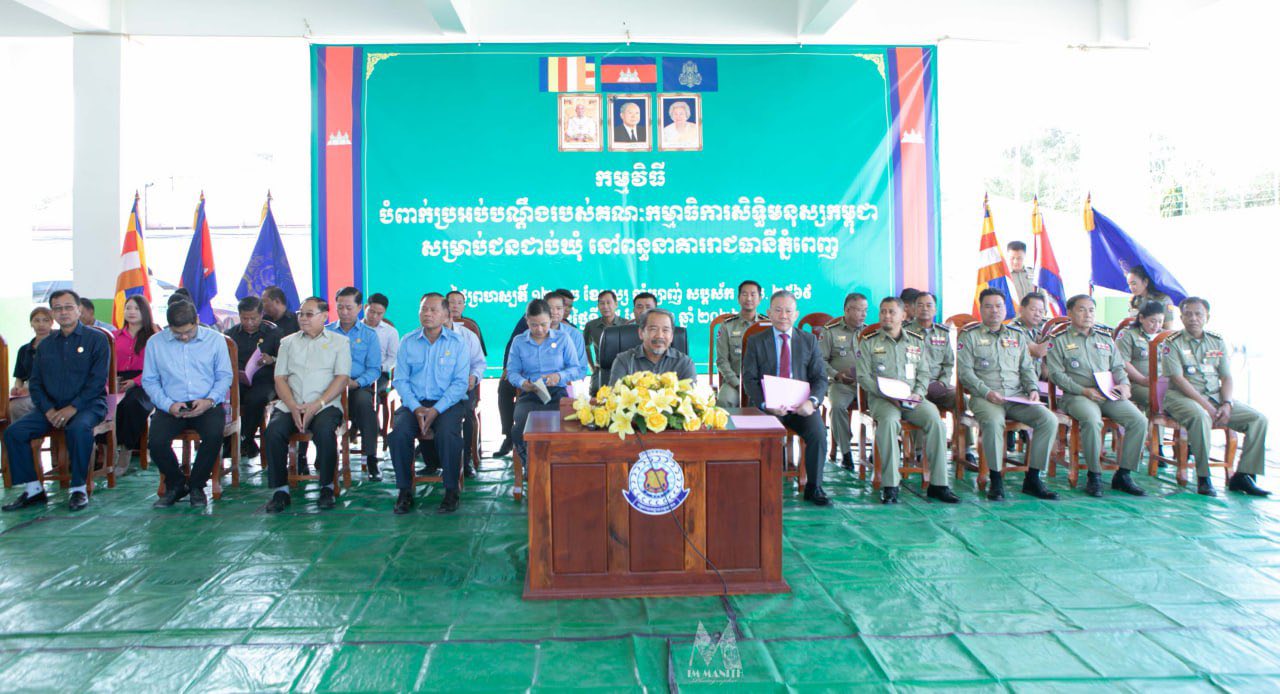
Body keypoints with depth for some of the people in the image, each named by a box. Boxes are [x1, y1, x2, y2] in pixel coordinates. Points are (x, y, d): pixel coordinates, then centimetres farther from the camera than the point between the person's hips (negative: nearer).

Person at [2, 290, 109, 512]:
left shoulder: (96, 339, 0)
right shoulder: (45, 345, 16)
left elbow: (98, 380, -9)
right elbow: (35, 383, 12)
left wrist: (73, 407, -19)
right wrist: (48, 410, -7)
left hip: (88, 404, -5)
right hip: (52, 407, 6)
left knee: (79, 428, -36)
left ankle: (79, 489, -23)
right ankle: (33, 490, -6)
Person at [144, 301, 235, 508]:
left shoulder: (215, 339, 7)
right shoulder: (155, 343, 8)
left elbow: (225, 376, 5)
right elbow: (149, 381, 5)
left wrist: (209, 401, -12)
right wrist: (168, 405, -10)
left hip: (206, 405, -1)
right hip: (171, 406, 1)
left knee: (214, 435, -31)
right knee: (156, 441, -26)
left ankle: (196, 485, -4)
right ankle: (176, 484, 5)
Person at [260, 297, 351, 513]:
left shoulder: (338, 341, 11)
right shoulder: (288, 342, 20)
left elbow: (342, 378, 0)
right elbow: (280, 379, 11)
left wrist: (317, 405, -13)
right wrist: (293, 407, -8)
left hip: (325, 405, -3)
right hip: (290, 405, 3)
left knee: (325, 431, -34)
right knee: (273, 431, -27)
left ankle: (327, 487, -15)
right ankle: (280, 490, -15)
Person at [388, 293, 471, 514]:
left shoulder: (457, 343, 2)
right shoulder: (408, 342, 9)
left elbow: (460, 383, -4)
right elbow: (400, 380, 4)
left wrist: (436, 409, -16)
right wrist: (416, 408, -12)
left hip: (448, 402, -2)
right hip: (414, 402, 2)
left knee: (448, 434, -31)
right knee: (398, 434, -26)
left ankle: (451, 491, -13)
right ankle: (405, 491, -9)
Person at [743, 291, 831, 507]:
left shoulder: (809, 340, 13)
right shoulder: (756, 341, 8)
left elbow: (820, 378, 7)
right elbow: (749, 379, 0)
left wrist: (812, 401, -15)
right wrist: (766, 404, -18)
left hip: (800, 405, 2)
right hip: (768, 405, -1)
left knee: (818, 433, -26)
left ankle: (813, 488, -6)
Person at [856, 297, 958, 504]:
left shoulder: (917, 341, 17)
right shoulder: (869, 343, 8)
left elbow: (924, 373, 15)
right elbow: (863, 376, 0)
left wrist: (918, 394, -6)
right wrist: (887, 395, -13)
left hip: (913, 399, 3)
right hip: (881, 398, -3)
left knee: (936, 421, -25)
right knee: (889, 421, -36)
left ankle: (938, 484, -18)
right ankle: (889, 485, -31)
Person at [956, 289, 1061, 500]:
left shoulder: (1017, 334, 20)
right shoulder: (969, 335, 5)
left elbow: (1027, 368, 20)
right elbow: (964, 372, -4)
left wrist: (1033, 388, 0)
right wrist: (987, 393, -16)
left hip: (1018, 397, 5)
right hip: (984, 397, -5)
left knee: (1049, 420, -20)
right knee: (993, 422, -37)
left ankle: (1032, 479, -10)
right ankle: (996, 479, -20)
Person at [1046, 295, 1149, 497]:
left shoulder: (1105, 338, 22)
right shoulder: (1060, 339, 5)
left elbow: (1118, 367, 22)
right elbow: (1056, 373, -4)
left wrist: (1123, 384, 0)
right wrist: (1083, 390, -14)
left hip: (1110, 395, 5)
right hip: (1076, 395, -5)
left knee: (1139, 420, -19)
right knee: (1092, 420, -36)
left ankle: (1123, 475, -7)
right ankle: (1094, 475, -18)